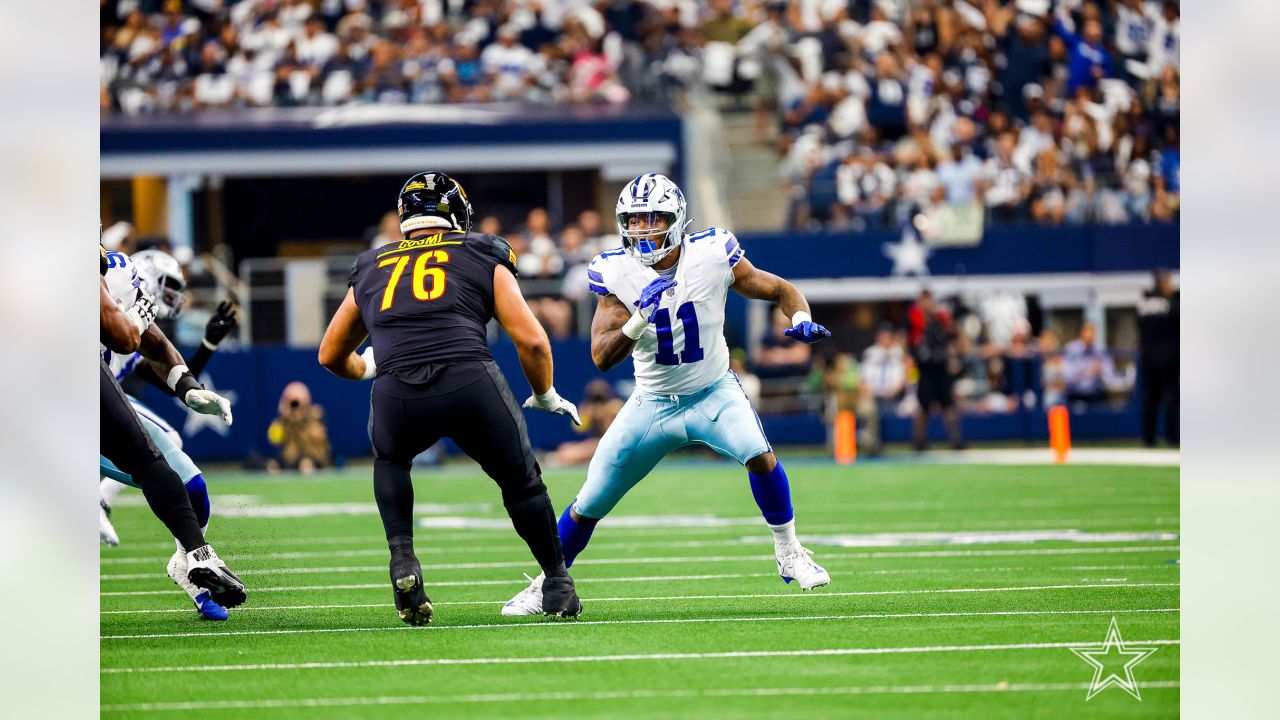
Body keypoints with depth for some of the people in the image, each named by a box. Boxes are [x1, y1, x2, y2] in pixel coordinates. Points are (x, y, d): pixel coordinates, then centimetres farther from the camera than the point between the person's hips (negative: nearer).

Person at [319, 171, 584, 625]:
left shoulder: (371, 270, 28)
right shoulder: (483, 259, 21)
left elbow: (332, 356, 39)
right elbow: (532, 341, 13)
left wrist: (366, 369, 62)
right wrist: (546, 397, 31)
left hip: (396, 397, 1)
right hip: (470, 381, -1)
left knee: (390, 460, 35)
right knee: (520, 480, 24)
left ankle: (403, 562, 17)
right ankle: (558, 585, 29)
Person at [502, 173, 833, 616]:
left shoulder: (711, 256, -16)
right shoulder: (616, 273, -15)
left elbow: (779, 290, -3)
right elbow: (602, 357, -21)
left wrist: (800, 319, -24)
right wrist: (641, 318, -37)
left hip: (713, 392, -1)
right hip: (653, 402, 1)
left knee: (759, 454, -30)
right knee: (588, 506, 3)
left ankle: (789, 556, -9)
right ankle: (545, 587, 26)